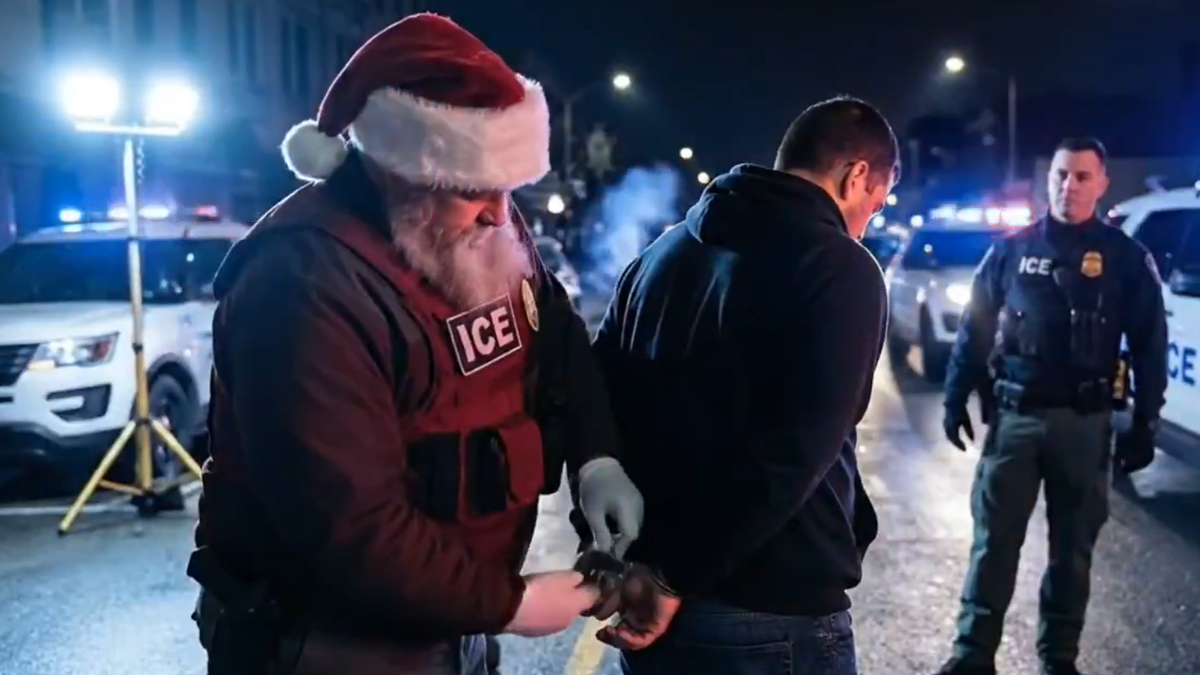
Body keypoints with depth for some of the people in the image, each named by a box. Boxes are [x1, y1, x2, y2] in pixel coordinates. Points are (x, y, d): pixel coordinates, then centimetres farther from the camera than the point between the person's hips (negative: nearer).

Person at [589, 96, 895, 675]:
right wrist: (679, 577, -18)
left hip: (641, 585, 7)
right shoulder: (843, 270, -12)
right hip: (774, 613, -6)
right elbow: (794, 455, -23)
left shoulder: (664, 251, 9)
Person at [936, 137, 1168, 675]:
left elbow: (1150, 347, 2)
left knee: (1073, 547, 11)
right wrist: (956, 398, 4)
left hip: (1085, 422, 0)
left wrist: (1144, 425, -3)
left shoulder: (1125, 258, 1)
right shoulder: (1012, 249, 4)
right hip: (1015, 416, 0)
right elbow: (975, 327, 7)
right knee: (994, 540, 3)